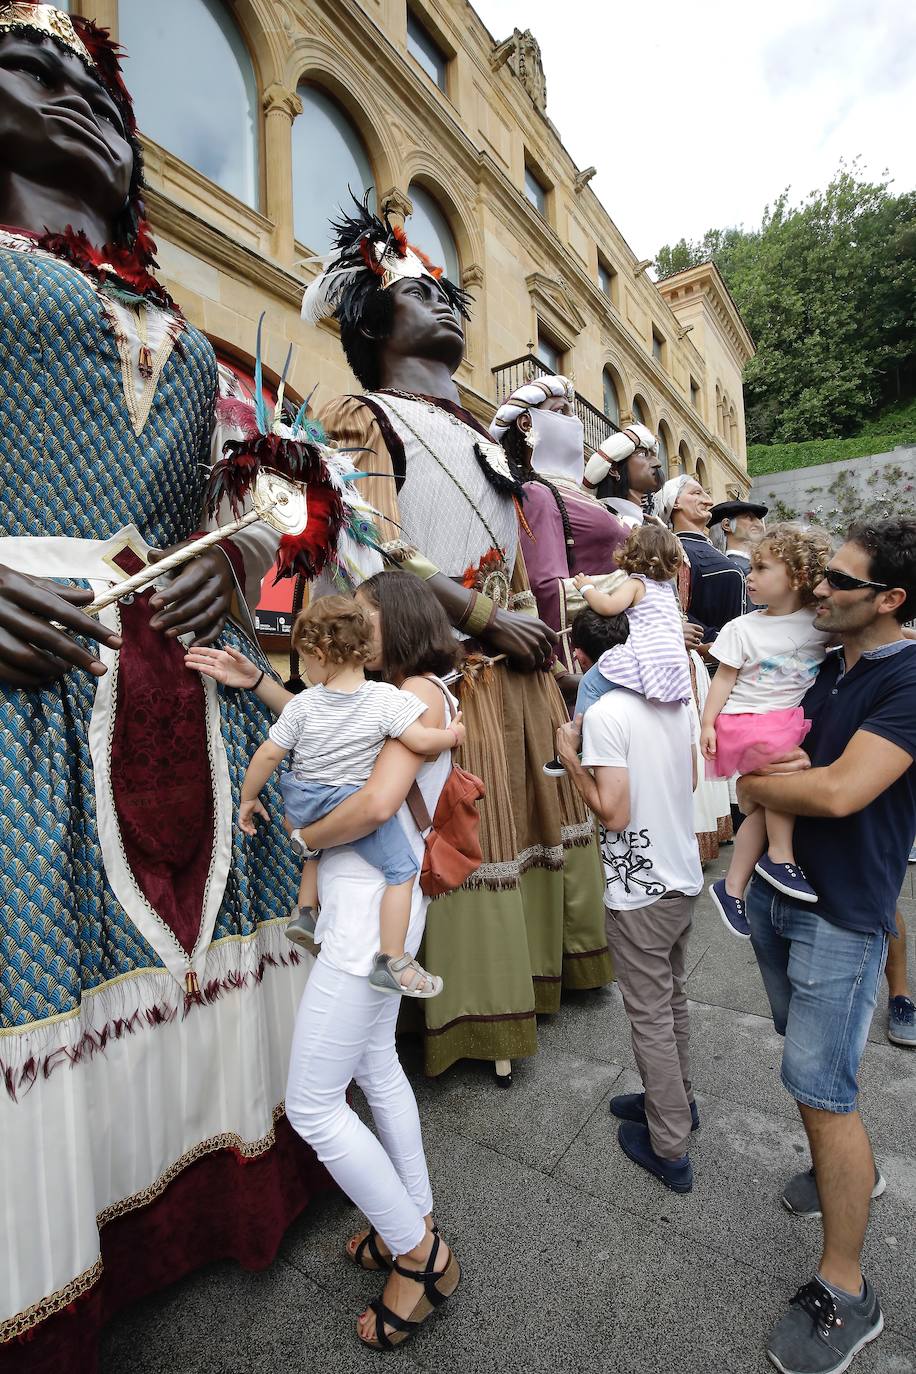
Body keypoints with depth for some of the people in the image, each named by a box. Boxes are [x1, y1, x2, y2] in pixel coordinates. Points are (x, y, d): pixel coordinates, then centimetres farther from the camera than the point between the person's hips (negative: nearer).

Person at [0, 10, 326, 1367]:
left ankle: (210, 1198, 30)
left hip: (190, 683, 5)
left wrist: (231, 562, 0)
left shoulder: (183, 339, 26)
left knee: (198, 912, 8)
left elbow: (259, 508, 22)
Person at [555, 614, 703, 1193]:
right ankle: (676, 1102, 43)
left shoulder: (605, 714, -22)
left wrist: (570, 756, -13)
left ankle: (669, 1148, 26)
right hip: (685, 878, 8)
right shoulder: (678, 700, 1)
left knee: (651, 1016, 9)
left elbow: (614, 813, -23)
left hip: (639, 889, -8)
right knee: (674, 1000, 24)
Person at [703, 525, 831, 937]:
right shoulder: (742, 629, -2)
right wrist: (707, 723, -6)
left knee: (765, 805, 1)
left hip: (794, 722, 3)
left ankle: (732, 887, 14)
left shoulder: (819, 624, 2)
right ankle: (779, 854, -11)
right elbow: (723, 679, 0)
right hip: (746, 719, -3)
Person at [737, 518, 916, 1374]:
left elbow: (840, 791, -27)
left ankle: (845, 1294, 19)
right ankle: (844, 1170, 47)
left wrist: (751, 784, -12)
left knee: (820, 1089, 0)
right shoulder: (825, 666, 8)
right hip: (775, 887, 8)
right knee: (807, 1059, 22)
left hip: (841, 914, -7)